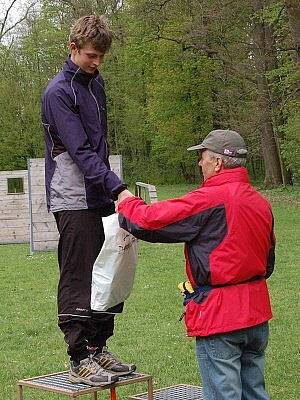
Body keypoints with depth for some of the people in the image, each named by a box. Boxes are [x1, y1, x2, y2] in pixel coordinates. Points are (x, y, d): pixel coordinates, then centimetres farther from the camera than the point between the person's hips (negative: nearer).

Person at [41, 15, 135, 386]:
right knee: (78, 281, -4)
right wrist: (117, 188, -26)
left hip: (100, 197, 8)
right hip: (73, 199, -8)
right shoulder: (58, 93, -12)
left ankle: (98, 348, 19)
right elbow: (80, 151, -20)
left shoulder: (95, 82, 14)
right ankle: (79, 360, 1)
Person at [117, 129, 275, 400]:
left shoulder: (210, 199, -17)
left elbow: (149, 221, -15)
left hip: (219, 315, -8)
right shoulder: (261, 202, 9)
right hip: (257, 314, 8)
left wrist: (127, 202, 6)